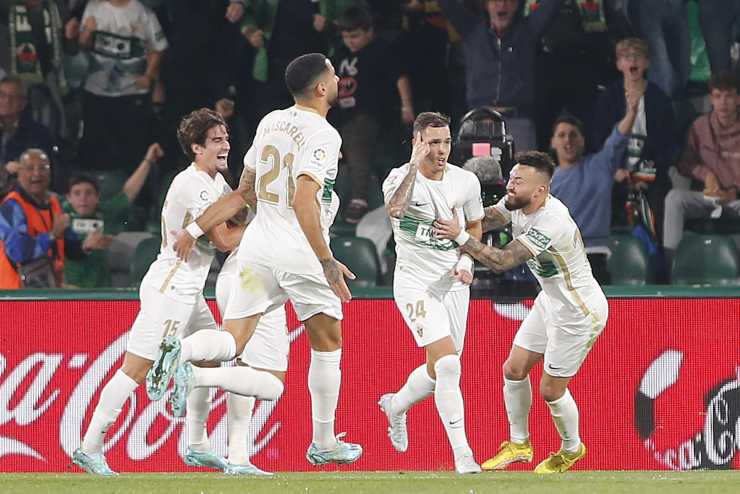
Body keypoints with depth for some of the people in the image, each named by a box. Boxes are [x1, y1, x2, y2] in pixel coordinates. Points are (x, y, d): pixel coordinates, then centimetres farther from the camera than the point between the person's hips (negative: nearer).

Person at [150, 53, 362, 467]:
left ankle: (182, 353, -31)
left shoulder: (270, 122, 11)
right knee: (328, 346, 14)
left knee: (231, 342, 1)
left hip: (259, 246, 6)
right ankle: (325, 444, 20)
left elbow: (245, 193, 16)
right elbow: (304, 201, -24)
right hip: (301, 251, -6)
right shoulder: (323, 134, -13)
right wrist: (327, 262, -24)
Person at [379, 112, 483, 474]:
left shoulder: (466, 181, -1)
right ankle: (462, 455, -17)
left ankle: (396, 406, 45)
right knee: (448, 363, -20)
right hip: (415, 282, -5)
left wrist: (466, 261, -1)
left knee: (441, 370, 12)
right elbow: (394, 210, -37)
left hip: (453, 283, 5)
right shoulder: (401, 177, -14)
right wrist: (415, 164, -36)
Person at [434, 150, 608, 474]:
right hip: (550, 301, 9)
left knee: (551, 389, 3)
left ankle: (572, 449, 30)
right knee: (514, 369, 11)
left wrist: (461, 237, -33)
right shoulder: (517, 204, -10)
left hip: (580, 312, -9)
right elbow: (484, 219, 6)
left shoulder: (552, 223, -35)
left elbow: (502, 261, -37)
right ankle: (519, 444, 30)